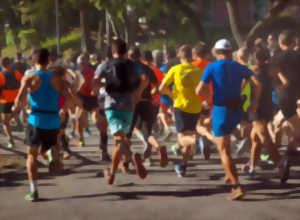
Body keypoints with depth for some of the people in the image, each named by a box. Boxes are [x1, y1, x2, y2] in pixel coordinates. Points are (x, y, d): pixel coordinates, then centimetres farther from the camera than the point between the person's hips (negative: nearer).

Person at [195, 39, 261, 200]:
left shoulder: (211, 68, -4)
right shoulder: (240, 68, 7)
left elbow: (199, 91, -10)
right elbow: (257, 84, -4)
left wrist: (207, 92, 11)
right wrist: (255, 104, 5)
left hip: (221, 110, -5)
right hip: (237, 110, 5)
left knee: (223, 151, -4)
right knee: (225, 139, 33)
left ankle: (237, 187, -16)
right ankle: (230, 172, 27)